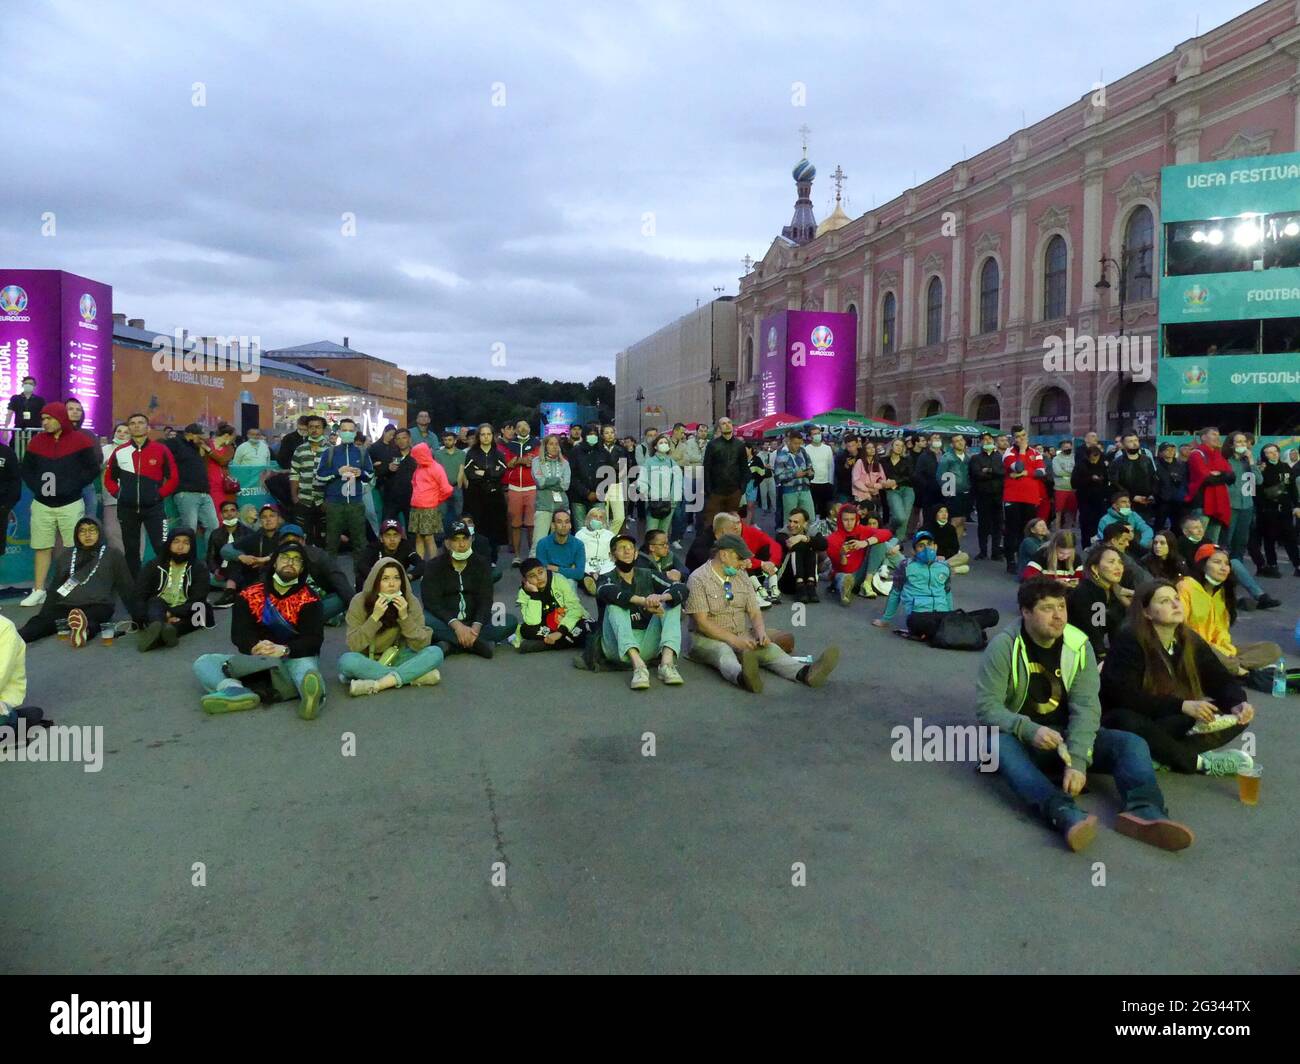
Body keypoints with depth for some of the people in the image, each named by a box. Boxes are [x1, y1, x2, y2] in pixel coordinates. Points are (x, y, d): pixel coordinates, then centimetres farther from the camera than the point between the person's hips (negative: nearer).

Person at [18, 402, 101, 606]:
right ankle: (39, 591, 11)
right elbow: (25, 468, 14)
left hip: (70, 505, -3)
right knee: (42, 549, 6)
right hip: (42, 505, 3)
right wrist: (36, 486, -1)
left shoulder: (80, 440, -4)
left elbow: (93, 468, -5)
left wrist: (72, 486, -11)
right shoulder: (36, 441, 7)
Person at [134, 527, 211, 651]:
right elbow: (140, 595, -2)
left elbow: (197, 601, -8)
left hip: (182, 614, -1)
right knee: (155, 602, -30)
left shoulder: (200, 568, 4)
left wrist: (171, 613, -24)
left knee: (197, 611, -31)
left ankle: (158, 637, -55)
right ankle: (157, 626, -62)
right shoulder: (155, 565, 8)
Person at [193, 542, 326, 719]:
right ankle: (236, 690, -47)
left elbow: (314, 639, -10)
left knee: (304, 664, -38)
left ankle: (311, 694, -74)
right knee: (203, 662, -14)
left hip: (295, 659, -4)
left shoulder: (308, 599, 1)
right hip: (255, 659, 4)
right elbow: (239, 633, -2)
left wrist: (284, 650, -29)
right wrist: (255, 647, -25)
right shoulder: (250, 595, 9)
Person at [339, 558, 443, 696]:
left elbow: (421, 645, -14)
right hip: (367, 661, -1)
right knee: (347, 660, -35)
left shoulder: (411, 602, -9)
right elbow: (354, 645, -18)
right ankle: (414, 676, -28)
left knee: (435, 653, -24)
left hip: (395, 658, 1)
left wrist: (405, 617, -26)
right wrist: (375, 617, -28)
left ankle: (377, 684, -32)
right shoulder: (360, 601, -13)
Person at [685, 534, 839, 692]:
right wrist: (734, 640, -25)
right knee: (723, 651, -39)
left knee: (769, 648, -23)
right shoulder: (698, 579, -8)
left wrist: (761, 631, -14)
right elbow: (702, 622, -16)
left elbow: (755, 612, 9)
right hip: (709, 639, -5)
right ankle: (743, 677, -71)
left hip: (741, 637, 5)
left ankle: (805, 672, -49)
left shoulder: (741, 578, 12)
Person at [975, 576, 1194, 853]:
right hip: (1020, 738, -4)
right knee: (999, 743, -37)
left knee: (1132, 743, -17)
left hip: (1066, 736, 4)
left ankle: (1145, 811, -45)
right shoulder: (1004, 645, -13)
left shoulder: (1079, 644, -4)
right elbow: (986, 706, -17)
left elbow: (1085, 707, -13)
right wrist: (1030, 730, -34)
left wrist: (1077, 761, -27)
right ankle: (1065, 815, -58)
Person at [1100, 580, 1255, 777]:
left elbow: (1221, 680, 2)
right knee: (1128, 723, -39)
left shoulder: (1191, 641, 0)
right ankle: (1201, 762, -20)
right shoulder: (1130, 642, -18)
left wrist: (1238, 703, -21)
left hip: (1177, 723, 7)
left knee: (1236, 716, -9)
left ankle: (1163, 756, -24)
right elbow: (1124, 696, -26)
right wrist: (1182, 706, -31)